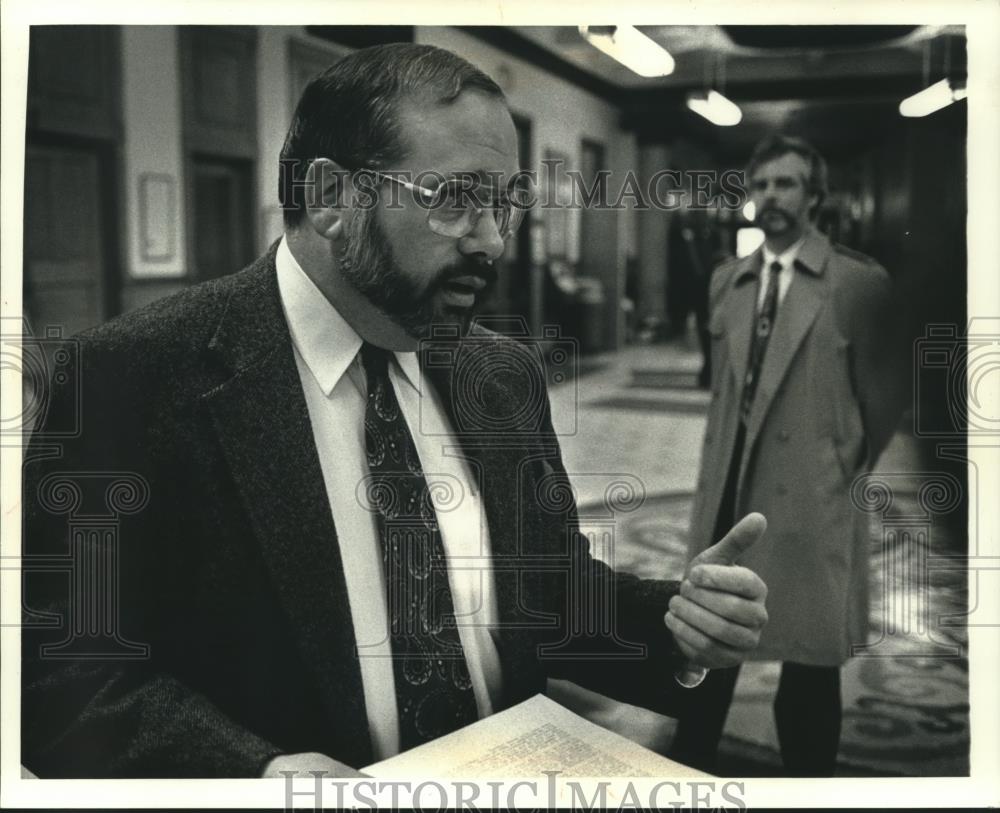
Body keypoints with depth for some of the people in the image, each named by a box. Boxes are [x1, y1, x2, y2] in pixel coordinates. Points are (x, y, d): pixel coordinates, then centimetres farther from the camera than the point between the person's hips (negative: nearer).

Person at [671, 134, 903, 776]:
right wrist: (718, 469, 12)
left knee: (810, 659, 8)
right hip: (729, 490, 5)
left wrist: (846, 473, 4)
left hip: (810, 498, -5)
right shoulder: (728, 280, 9)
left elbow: (880, 398, -1)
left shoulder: (859, 281, -7)